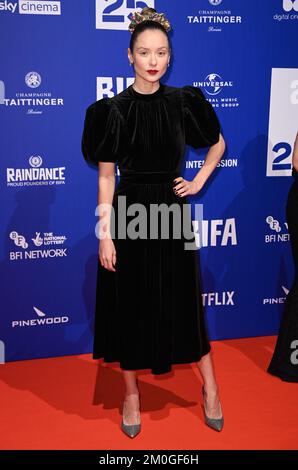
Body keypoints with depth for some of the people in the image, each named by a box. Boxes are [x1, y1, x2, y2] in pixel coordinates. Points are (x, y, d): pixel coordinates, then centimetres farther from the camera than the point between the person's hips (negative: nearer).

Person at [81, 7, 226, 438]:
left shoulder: (184, 102, -1)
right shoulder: (113, 110, -5)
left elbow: (218, 143, 16)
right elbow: (106, 176, -6)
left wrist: (199, 182, 5)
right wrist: (105, 235, -10)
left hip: (172, 213, 1)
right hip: (128, 215, -1)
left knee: (183, 304, 10)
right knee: (130, 305, 8)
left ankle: (210, 389, 29)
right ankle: (131, 394, 28)